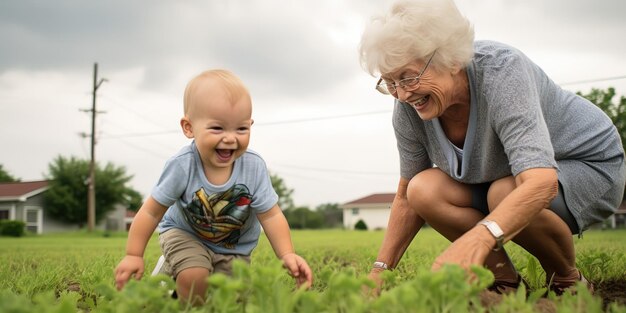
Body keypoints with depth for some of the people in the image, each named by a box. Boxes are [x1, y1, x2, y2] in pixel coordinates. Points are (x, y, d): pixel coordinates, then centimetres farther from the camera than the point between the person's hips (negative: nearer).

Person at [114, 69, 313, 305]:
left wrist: (287, 255, -30)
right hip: (185, 233, -3)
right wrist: (133, 255, -15)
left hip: (235, 247, 3)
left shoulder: (254, 167, -26)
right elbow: (152, 211, -17)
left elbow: (271, 216, -18)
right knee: (194, 278, -29)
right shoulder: (182, 166, -30)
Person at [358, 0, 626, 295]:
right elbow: (407, 197, -4)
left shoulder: (502, 70, -34)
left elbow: (541, 182, -47)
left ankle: (568, 281, -6)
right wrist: (379, 271, -13)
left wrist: (479, 237, -64)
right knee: (424, 190, -21)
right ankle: (505, 282, -2)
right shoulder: (408, 108, -18)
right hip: (498, 177, 5)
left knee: (504, 193, -35)